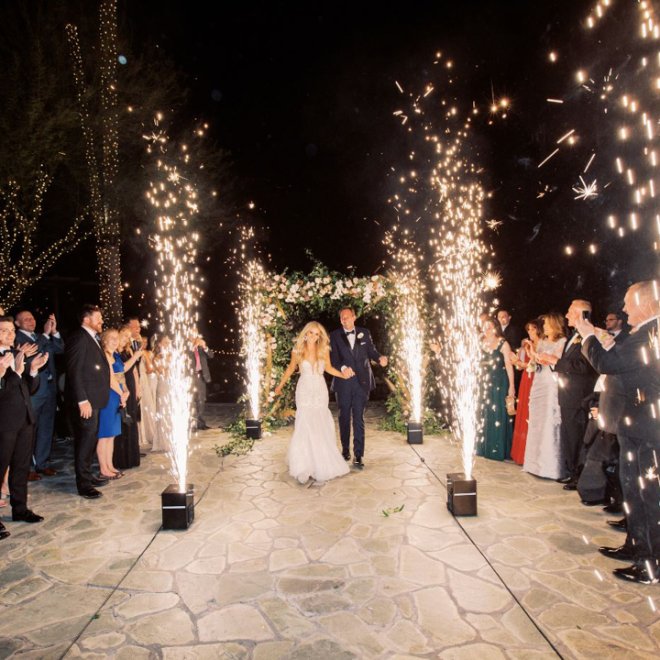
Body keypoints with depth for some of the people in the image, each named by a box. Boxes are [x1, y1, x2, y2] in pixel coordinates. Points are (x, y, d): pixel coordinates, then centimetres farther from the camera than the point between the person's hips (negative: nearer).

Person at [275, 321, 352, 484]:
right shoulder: (297, 350, -4)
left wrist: (342, 374, -3)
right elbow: (291, 368, 10)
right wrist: (280, 385, 16)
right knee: (305, 425, -9)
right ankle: (304, 464, -1)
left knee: (321, 426, 3)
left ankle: (322, 462, 14)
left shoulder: (324, 350, -2)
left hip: (320, 391, 2)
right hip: (304, 390, -2)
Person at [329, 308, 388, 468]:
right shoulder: (335, 336, 1)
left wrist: (380, 357, -12)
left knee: (359, 418, -2)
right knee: (344, 417, 13)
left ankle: (358, 455, 1)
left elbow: (371, 351, 10)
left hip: (361, 381, 0)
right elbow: (333, 358, -6)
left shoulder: (364, 333, 7)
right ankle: (345, 449, 30)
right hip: (343, 382, 0)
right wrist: (343, 367, -26)